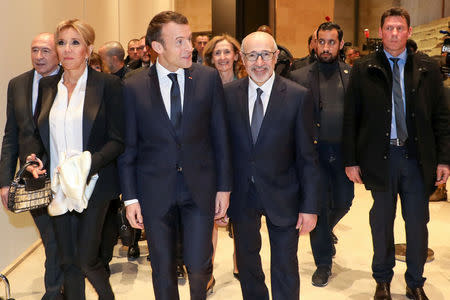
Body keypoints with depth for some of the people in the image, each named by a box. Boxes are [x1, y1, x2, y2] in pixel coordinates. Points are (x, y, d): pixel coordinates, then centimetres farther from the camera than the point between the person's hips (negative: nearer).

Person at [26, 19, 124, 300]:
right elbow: (41, 134, 17)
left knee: (86, 260, 1)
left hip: (93, 186, -4)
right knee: (68, 261, 13)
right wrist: (35, 156, -4)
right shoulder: (47, 85, 9)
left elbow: (117, 140, -9)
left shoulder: (108, 84, -7)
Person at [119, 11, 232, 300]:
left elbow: (220, 136, 1)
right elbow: (128, 146, 0)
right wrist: (130, 197, -2)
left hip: (200, 189, 0)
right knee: (163, 269, 13)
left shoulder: (209, 78, -3)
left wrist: (224, 187, 0)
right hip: (155, 192, 0)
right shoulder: (133, 87, -4)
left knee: (198, 265, 4)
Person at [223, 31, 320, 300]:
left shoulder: (298, 96, -9)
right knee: (246, 262, 21)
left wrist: (310, 206, -9)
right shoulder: (228, 94, -2)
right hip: (241, 196, 3)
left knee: (285, 269, 11)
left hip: (282, 197, -2)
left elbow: (307, 156, -7)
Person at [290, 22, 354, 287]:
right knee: (319, 204, 4)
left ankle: (326, 230, 48)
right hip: (314, 150, -2)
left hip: (343, 151, 2)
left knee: (343, 202, 13)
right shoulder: (300, 76, 1)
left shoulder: (353, 74, 5)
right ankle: (324, 262, 21)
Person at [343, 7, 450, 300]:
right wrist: (351, 160, -4)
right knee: (382, 222, 12)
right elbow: (351, 119, 0)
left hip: (417, 158, 1)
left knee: (418, 223, 10)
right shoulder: (363, 69, 0)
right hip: (381, 157, -1)